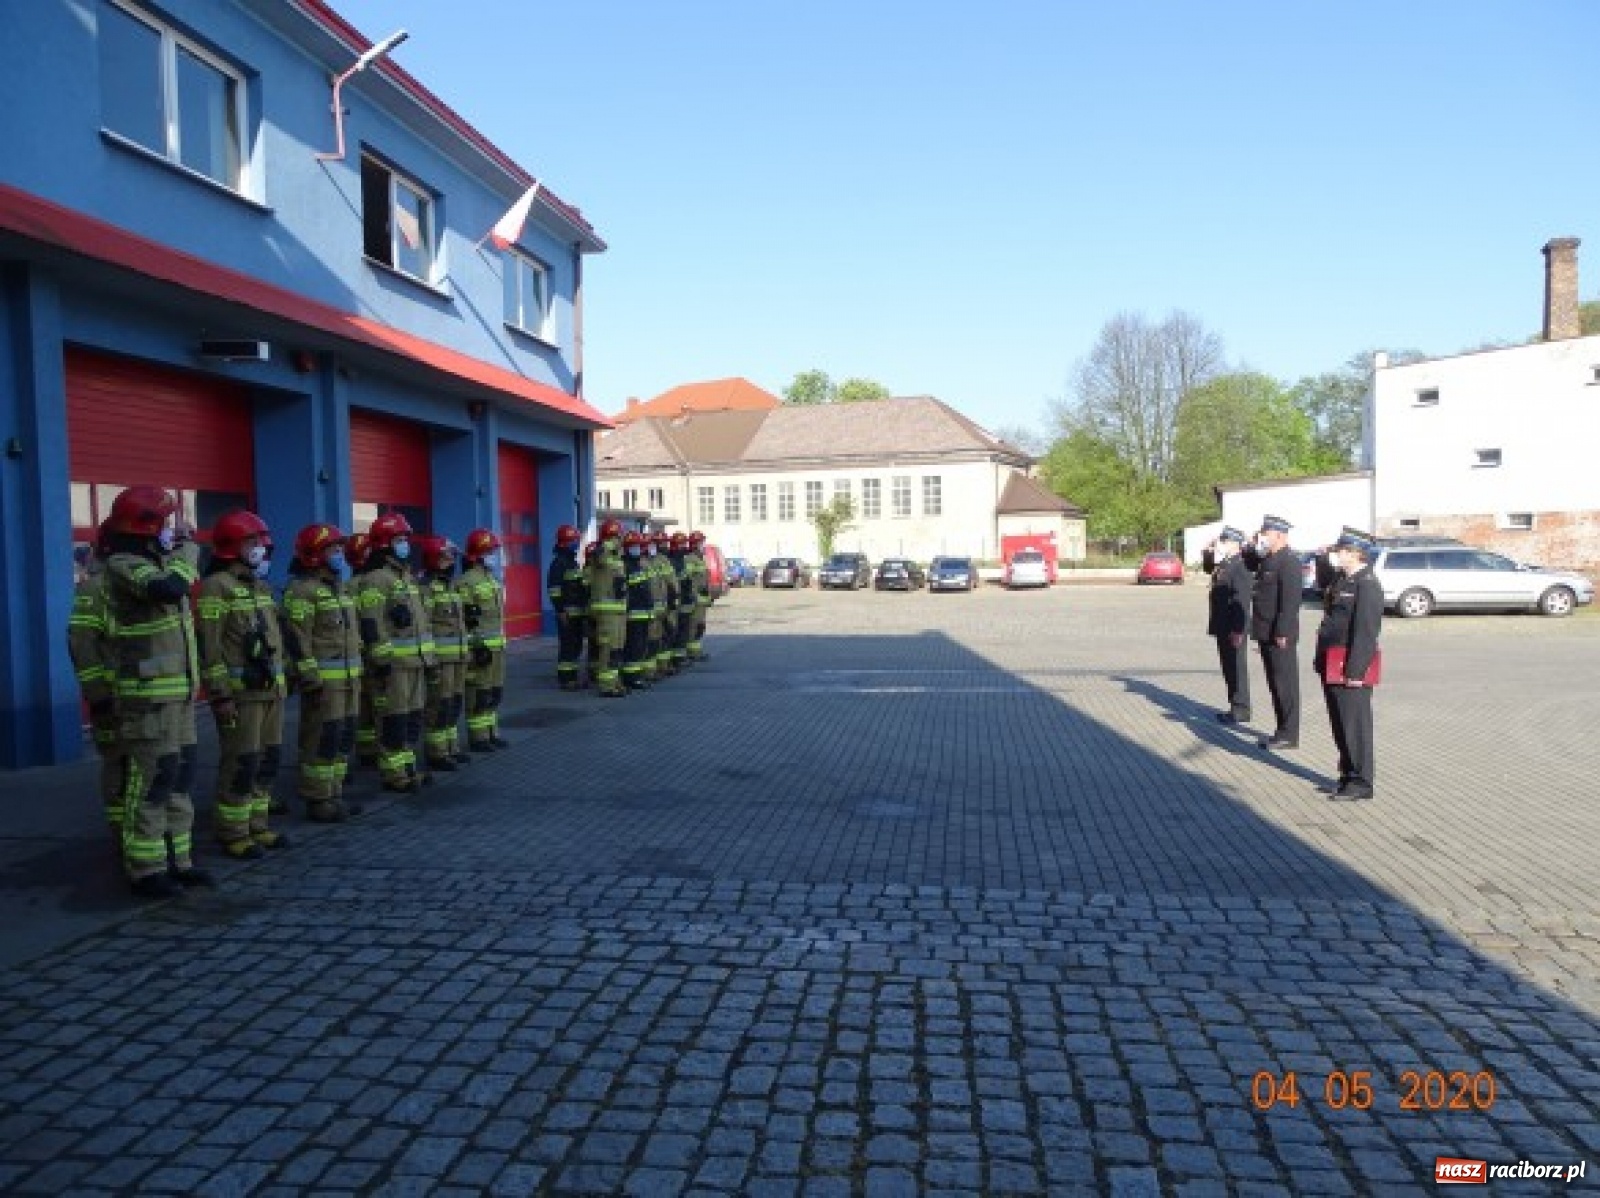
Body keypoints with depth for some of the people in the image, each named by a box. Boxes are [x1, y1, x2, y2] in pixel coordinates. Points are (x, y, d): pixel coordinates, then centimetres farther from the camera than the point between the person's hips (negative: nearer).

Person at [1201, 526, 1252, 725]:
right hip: (1223, 627, 9)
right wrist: (1209, 551, 12)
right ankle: (1236, 707, 23)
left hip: (1234, 629, -9)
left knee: (1236, 668, -1)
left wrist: (1237, 630, -25)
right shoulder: (1222, 564, 11)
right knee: (1229, 668, 15)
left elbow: (1241, 601, -22)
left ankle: (1241, 710, 6)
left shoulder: (1239, 567, -18)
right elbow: (1207, 567, 31)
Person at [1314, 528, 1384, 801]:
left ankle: (1362, 781, 9)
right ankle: (1348, 774, 28)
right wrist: (1321, 658, 19)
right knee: (1339, 724, 17)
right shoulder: (1342, 579, 14)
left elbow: (1366, 631, -20)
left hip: (1351, 668, -9)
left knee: (1355, 725, -1)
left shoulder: (1367, 584, -16)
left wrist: (1355, 670, -22)